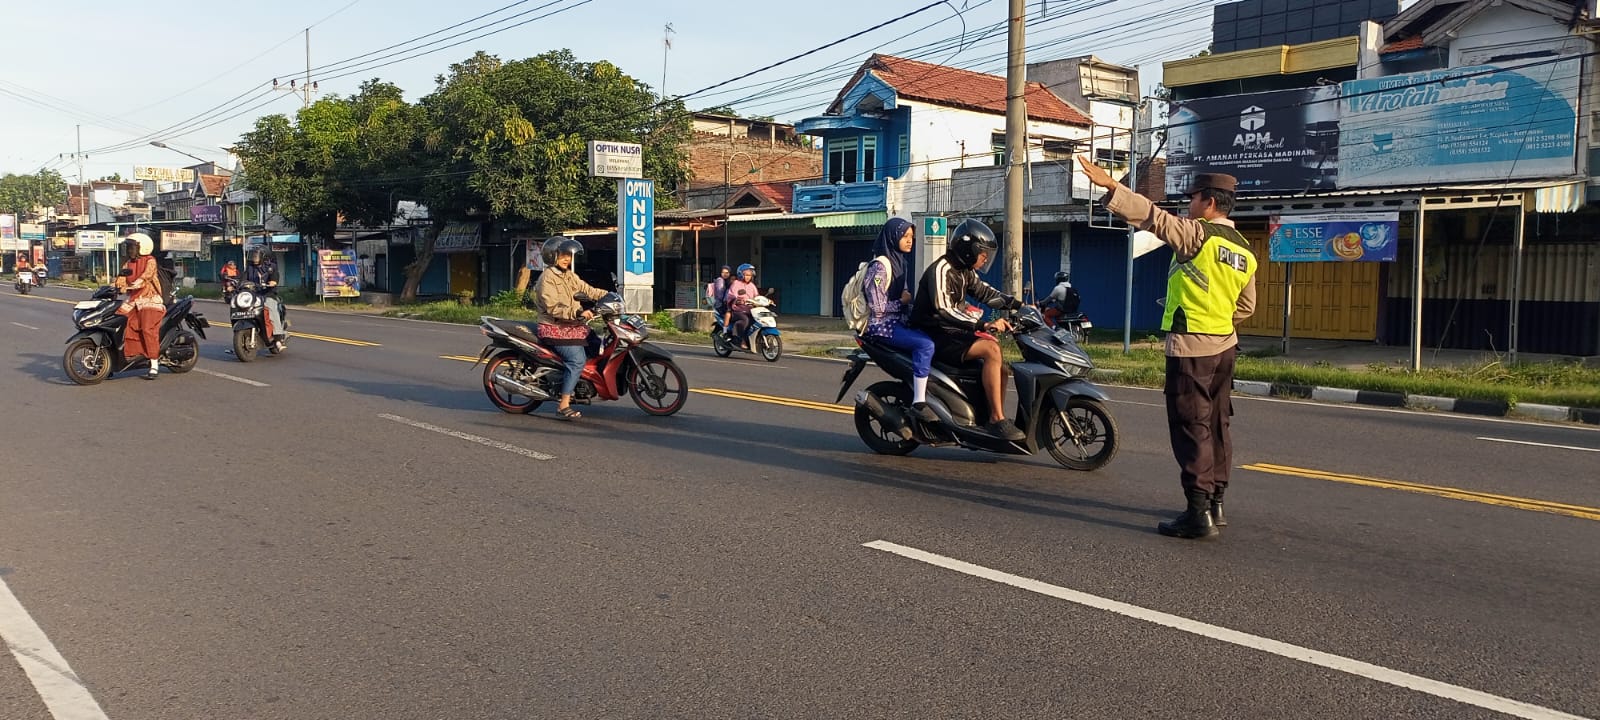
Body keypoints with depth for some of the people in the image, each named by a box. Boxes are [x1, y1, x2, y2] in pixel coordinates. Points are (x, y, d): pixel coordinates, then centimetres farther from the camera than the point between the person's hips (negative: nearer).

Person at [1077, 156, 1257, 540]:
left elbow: (1155, 217, -21)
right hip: (1224, 345, 9)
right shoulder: (1245, 251, 13)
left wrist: (1110, 186, -21)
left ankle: (1198, 513, -6)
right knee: (1216, 426, 15)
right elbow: (1245, 307, 19)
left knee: (1191, 429, -6)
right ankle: (1215, 503, 24)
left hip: (1190, 348, -8)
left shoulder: (1198, 234, -12)